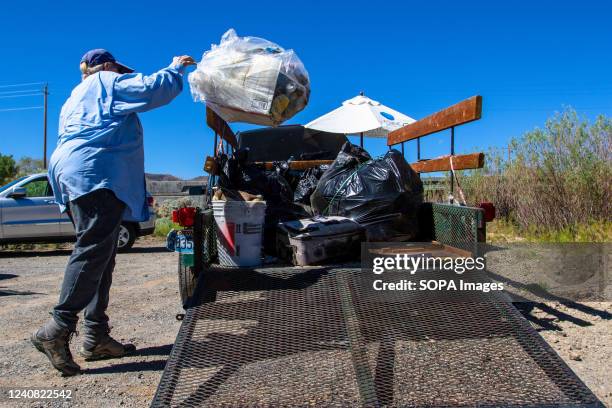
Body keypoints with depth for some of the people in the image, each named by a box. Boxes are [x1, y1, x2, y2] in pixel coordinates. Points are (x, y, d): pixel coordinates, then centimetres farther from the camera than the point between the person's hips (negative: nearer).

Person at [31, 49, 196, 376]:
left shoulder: (75, 98, 35)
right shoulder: (108, 82, 9)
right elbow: (153, 88, -3)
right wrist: (176, 68, 14)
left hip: (72, 172, 9)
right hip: (96, 172, -9)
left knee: (100, 257, 5)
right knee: (93, 250, -17)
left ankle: (96, 337, 3)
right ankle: (57, 330, -23)